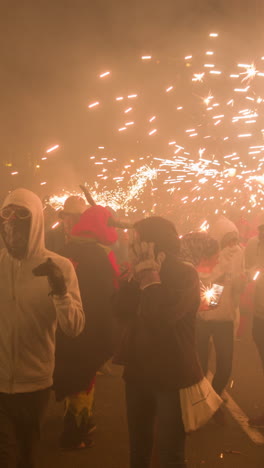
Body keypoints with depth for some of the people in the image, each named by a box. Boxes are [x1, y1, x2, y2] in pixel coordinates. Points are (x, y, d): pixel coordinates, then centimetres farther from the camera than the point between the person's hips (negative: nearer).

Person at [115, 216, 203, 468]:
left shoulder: (185, 274, -13)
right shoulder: (141, 271, 6)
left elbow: (163, 315, -30)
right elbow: (122, 310, -6)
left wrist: (150, 275, -20)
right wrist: (138, 275, -12)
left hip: (171, 375, -6)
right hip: (138, 371, 6)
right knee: (138, 444, 21)